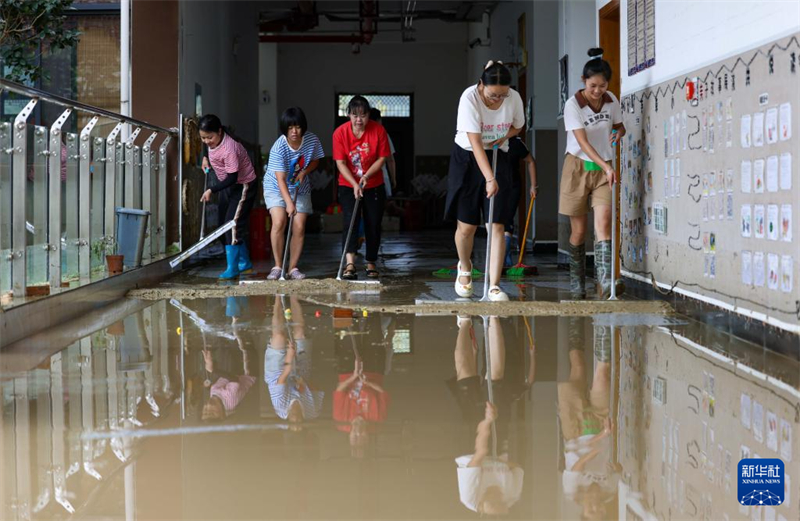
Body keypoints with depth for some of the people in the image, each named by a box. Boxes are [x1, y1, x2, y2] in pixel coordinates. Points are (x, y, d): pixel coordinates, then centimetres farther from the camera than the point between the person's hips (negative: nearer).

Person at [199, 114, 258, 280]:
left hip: (243, 185, -10)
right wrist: (205, 158, 6)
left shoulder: (229, 149, -33)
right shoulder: (212, 141, -8)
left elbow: (232, 178, -31)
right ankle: (245, 263, 24)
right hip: (227, 185, 10)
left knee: (233, 224, -17)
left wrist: (211, 190, -31)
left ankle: (232, 269, -17)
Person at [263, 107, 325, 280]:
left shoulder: (312, 140, -13)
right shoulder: (278, 148, -26)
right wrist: (288, 202, -41)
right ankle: (278, 266, -8)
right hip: (276, 188, -3)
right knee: (279, 222, -21)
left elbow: (315, 160, 7)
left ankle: (293, 268, 5)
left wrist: (304, 172, -14)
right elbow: (281, 179, -29)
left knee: (299, 227, -6)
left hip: (300, 189, 3)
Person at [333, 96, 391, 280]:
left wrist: (366, 176, -20)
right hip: (348, 185, -1)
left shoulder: (378, 131, -11)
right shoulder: (340, 133, -12)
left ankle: (371, 263, 24)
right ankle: (350, 264, -30)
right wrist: (355, 184, -23)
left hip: (374, 186, 1)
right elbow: (340, 163, -12)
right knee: (350, 221, -18)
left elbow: (382, 158, -7)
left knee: (373, 225, 6)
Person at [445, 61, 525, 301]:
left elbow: (518, 126, 12)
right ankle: (464, 268, 33)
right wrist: (489, 179, -35)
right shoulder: (469, 98, -24)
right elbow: (475, 143, -28)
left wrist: (504, 136, -12)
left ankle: (494, 286, -7)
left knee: (496, 225, -8)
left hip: (498, 157, 2)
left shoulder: (514, 98, -11)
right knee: (466, 226, 1)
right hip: (467, 159, -2)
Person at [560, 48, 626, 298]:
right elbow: (583, 142, -23)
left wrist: (618, 132, -7)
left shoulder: (612, 101, 0)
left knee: (603, 223, -15)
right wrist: (607, 167, -34)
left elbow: (619, 125, 19)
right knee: (578, 230, 4)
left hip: (603, 169, 3)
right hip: (578, 167, -2)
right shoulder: (573, 104, -14)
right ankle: (577, 282, 17)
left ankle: (606, 280, -24)